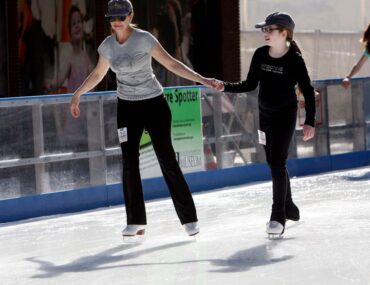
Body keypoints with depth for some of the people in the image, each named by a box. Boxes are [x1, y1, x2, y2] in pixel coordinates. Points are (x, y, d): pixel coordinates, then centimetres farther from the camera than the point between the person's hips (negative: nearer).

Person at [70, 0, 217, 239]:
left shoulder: (144, 39, -13)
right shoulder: (108, 46, 0)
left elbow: (172, 64, -12)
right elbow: (98, 74, 17)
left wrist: (202, 79, -19)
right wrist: (77, 94, 22)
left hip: (154, 104, -4)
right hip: (127, 107, 4)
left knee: (167, 160, -5)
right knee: (129, 162, -2)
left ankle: (189, 218, 2)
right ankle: (136, 222, 4)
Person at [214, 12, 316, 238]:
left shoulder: (294, 60, -16)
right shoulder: (260, 55, -3)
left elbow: (308, 92, -11)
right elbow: (250, 84, 5)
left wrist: (310, 122, -15)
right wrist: (226, 87, -9)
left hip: (285, 116, -6)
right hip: (265, 115, 6)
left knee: (277, 163, -11)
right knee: (274, 163, 14)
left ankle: (278, 217, -6)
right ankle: (289, 208, 30)